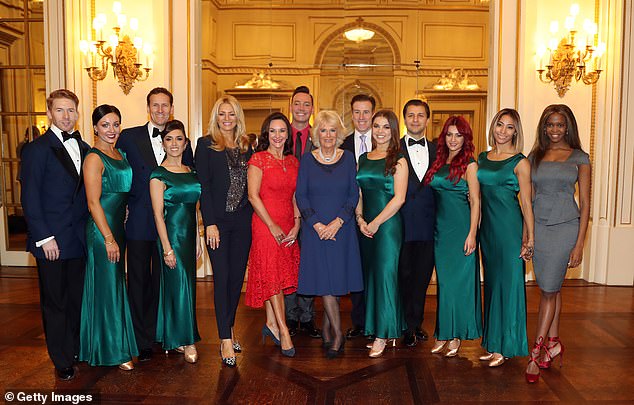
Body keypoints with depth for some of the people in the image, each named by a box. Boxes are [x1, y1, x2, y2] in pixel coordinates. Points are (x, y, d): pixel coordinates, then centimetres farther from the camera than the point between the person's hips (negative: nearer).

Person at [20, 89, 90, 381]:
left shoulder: (84, 149, 11)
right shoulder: (37, 149, -6)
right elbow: (30, 198, -9)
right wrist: (44, 237, -13)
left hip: (79, 239, 5)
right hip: (52, 241, -5)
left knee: (78, 299, 12)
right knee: (55, 302, 8)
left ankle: (77, 350, 28)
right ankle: (62, 360, 22)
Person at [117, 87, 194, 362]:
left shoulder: (181, 142, 7)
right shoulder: (129, 137, 2)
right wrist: (122, 207, -3)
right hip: (138, 222, -1)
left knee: (162, 281, 11)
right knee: (138, 281, 4)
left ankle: (158, 334, 25)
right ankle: (142, 341, 15)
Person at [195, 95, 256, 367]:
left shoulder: (248, 146, 11)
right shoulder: (206, 145, 0)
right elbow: (203, 186, -6)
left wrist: (254, 215, 4)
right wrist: (210, 223, -12)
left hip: (243, 221, 4)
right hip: (218, 220, -4)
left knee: (237, 276, 9)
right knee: (222, 277, -3)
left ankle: (229, 329, 25)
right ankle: (226, 340, 3)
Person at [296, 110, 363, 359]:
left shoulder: (348, 158, 4)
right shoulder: (308, 160, 2)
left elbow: (354, 195, 1)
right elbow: (301, 196, -1)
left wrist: (338, 221, -12)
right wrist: (317, 224, -11)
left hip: (342, 228, 1)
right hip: (315, 228, -1)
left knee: (337, 278, 4)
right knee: (324, 279, -5)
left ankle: (327, 330, 21)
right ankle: (337, 334, 5)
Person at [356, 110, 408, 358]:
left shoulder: (398, 160, -3)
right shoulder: (363, 159, 13)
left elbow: (399, 198, -10)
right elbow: (358, 193, 13)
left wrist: (376, 222, -13)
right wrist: (360, 219, -3)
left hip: (388, 224, -6)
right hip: (366, 225, 6)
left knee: (385, 272, -4)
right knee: (370, 274, 8)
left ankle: (383, 335, 6)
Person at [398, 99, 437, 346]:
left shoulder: (437, 150, 12)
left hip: (428, 224, 3)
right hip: (402, 223, -3)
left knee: (423, 275, 11)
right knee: (403, 275, 4)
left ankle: (416, 323, 27)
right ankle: (406, 326, 18)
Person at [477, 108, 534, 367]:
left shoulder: (520, 162, -5)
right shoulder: (482, 158, 11)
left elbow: (526, 203, -6)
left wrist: (530, 237, -10)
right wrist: (475, 228, 10)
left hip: (509, 226, -6)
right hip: (487, 226, 6)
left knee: (508, 282, -1)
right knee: (492, 282, 12)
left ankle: (505, 346, 10)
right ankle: (493, 343, 23)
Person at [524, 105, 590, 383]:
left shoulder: (580, 158, 3)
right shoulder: (534, 156, 9)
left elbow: (584, 203, 0)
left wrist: (579, 244, -6)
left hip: (565, 227, -2)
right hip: (538, 226, 3)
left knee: (549, 289, -4)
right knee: (551, 288, 10)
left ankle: (537, 349, 5)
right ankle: (553, 343, 23)